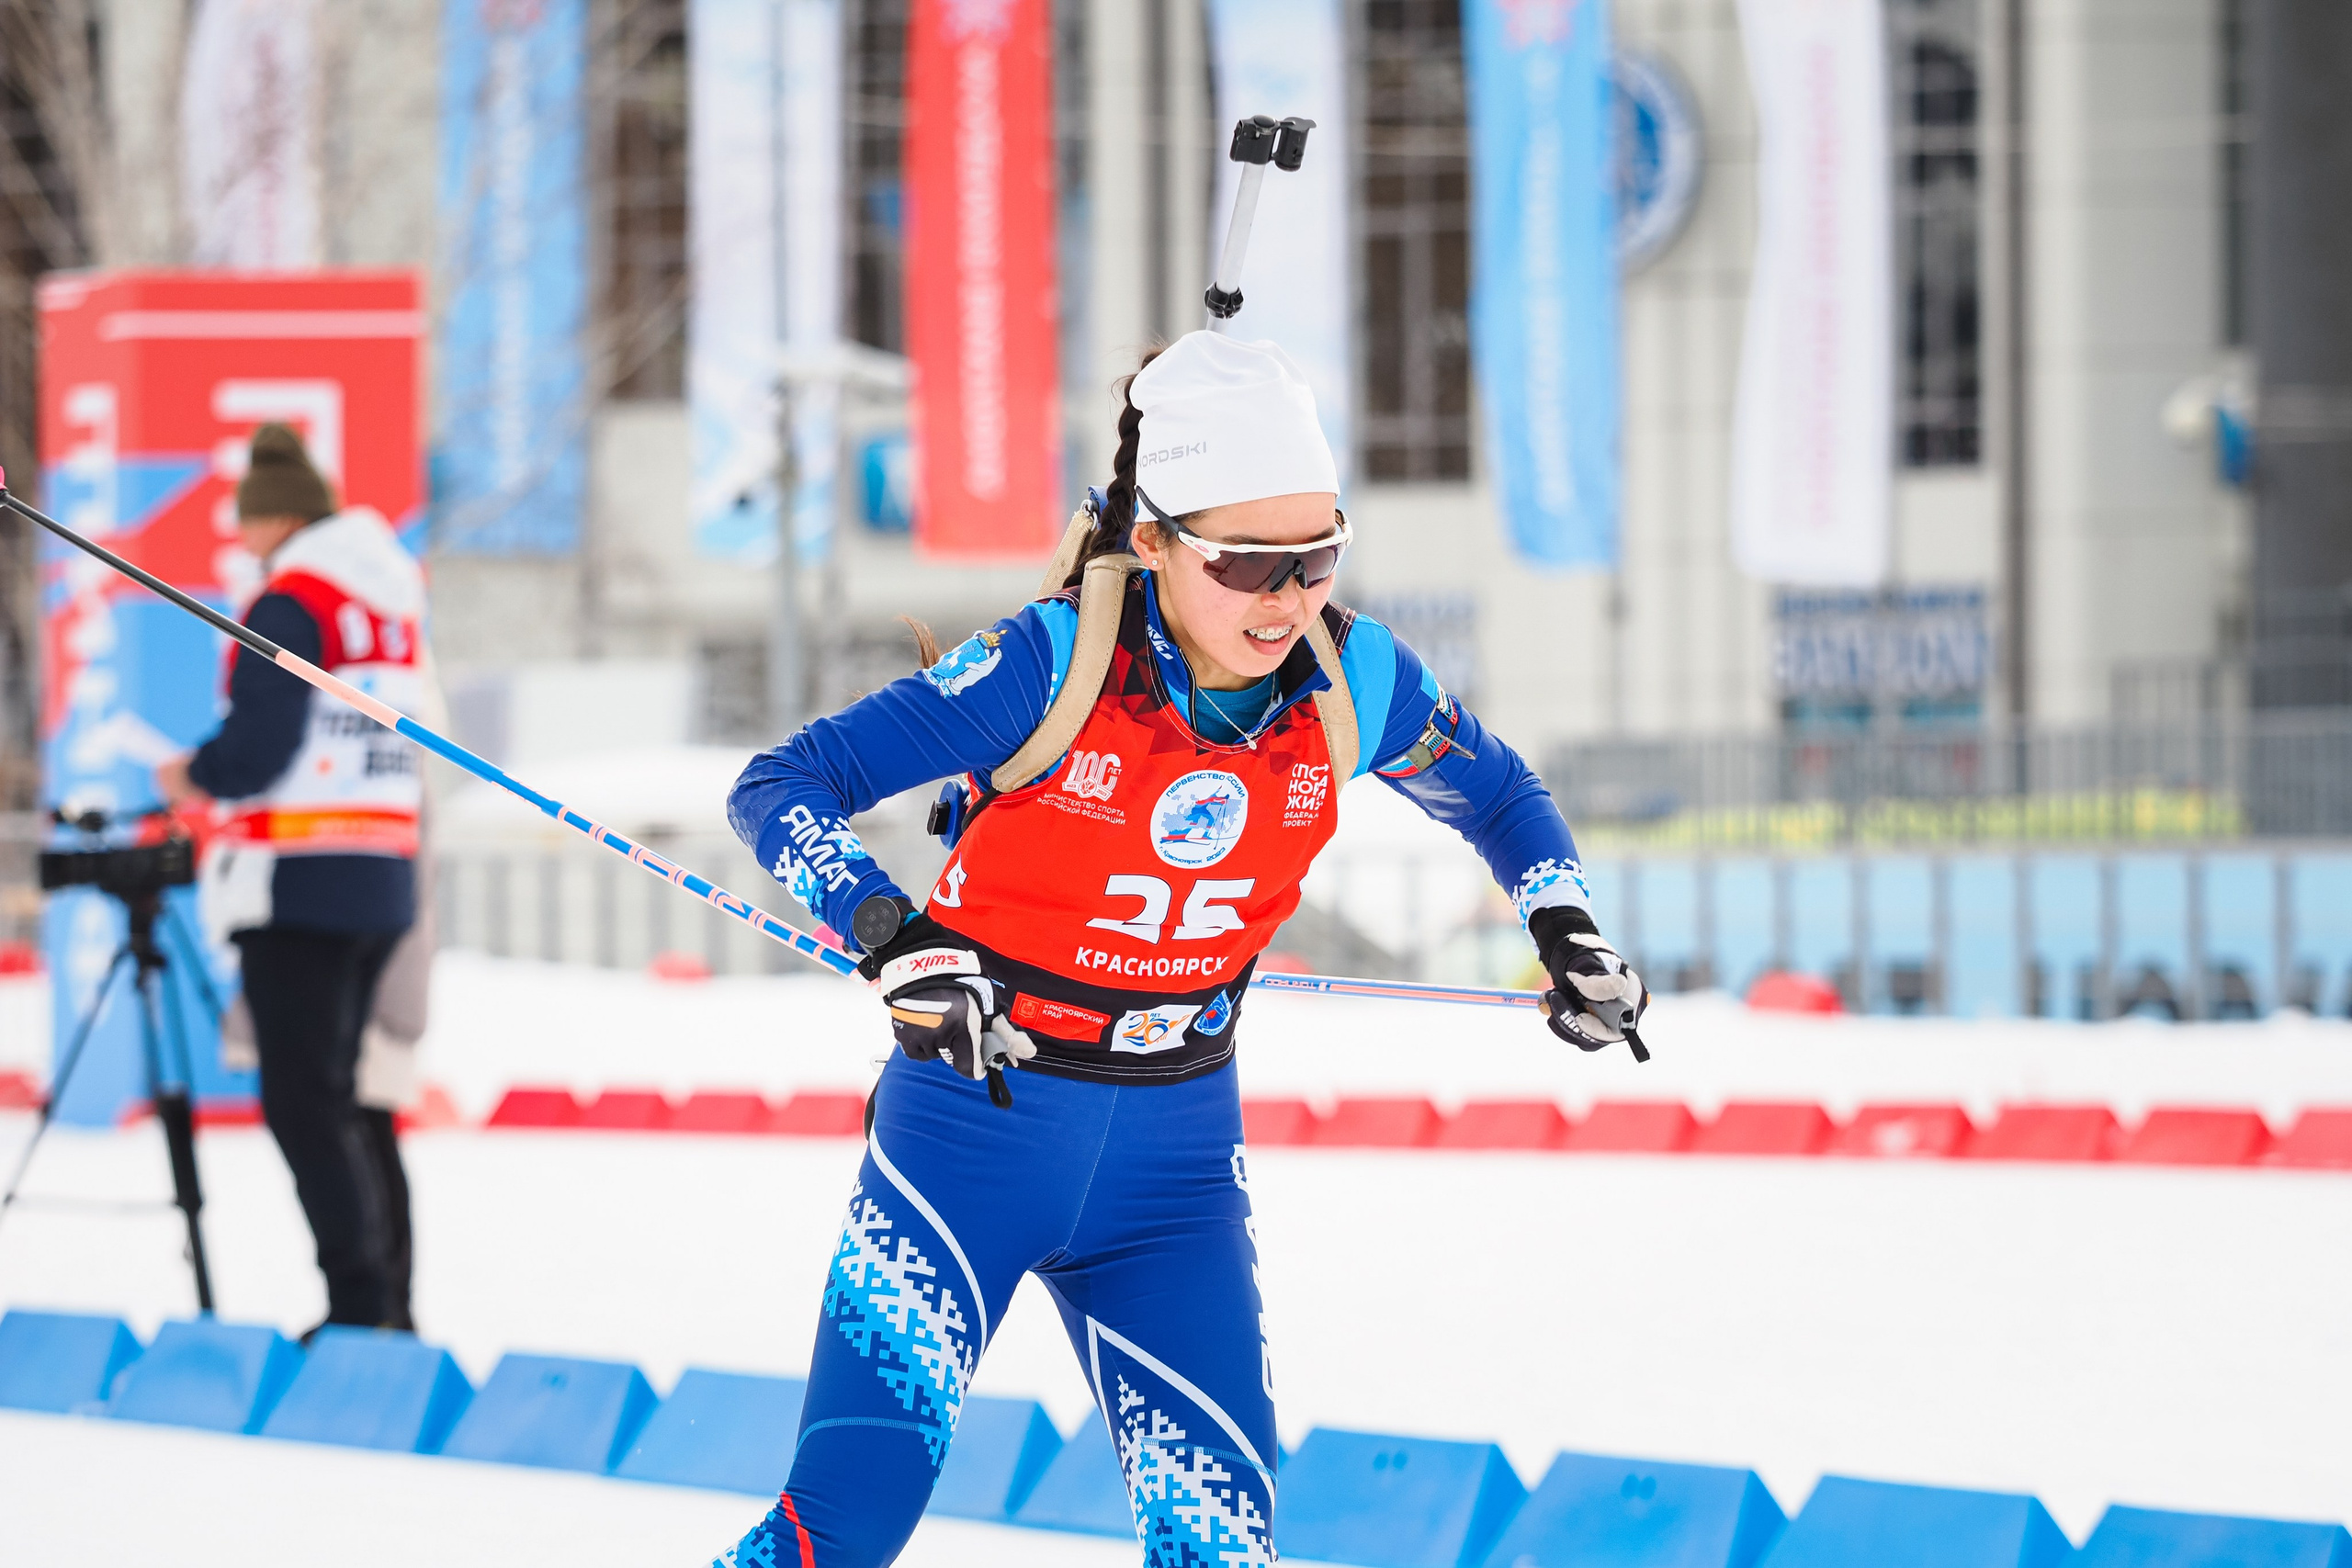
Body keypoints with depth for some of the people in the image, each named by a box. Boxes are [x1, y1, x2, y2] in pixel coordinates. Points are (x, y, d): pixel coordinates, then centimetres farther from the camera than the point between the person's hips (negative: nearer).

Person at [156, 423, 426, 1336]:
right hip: (383, 882, 8)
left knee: (301, 1101, -6)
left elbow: (260, 747, -17)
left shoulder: (288, 604, -12)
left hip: (298, 883, -8)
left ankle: (359, 1303, -11)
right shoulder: (396, 599, 13)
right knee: (334, 1095, 15)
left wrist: (195, 775, 3)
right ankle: (375, 1301, 15)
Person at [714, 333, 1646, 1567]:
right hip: (977, 1120, -4)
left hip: (1174, 1155, 4)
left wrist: (1566, 929, -2)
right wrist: (892, 933, -34)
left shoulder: (1351, 682, -8)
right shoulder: (1055, 667, -21)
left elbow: (1495, 793, 14)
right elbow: (780, 788, -18)